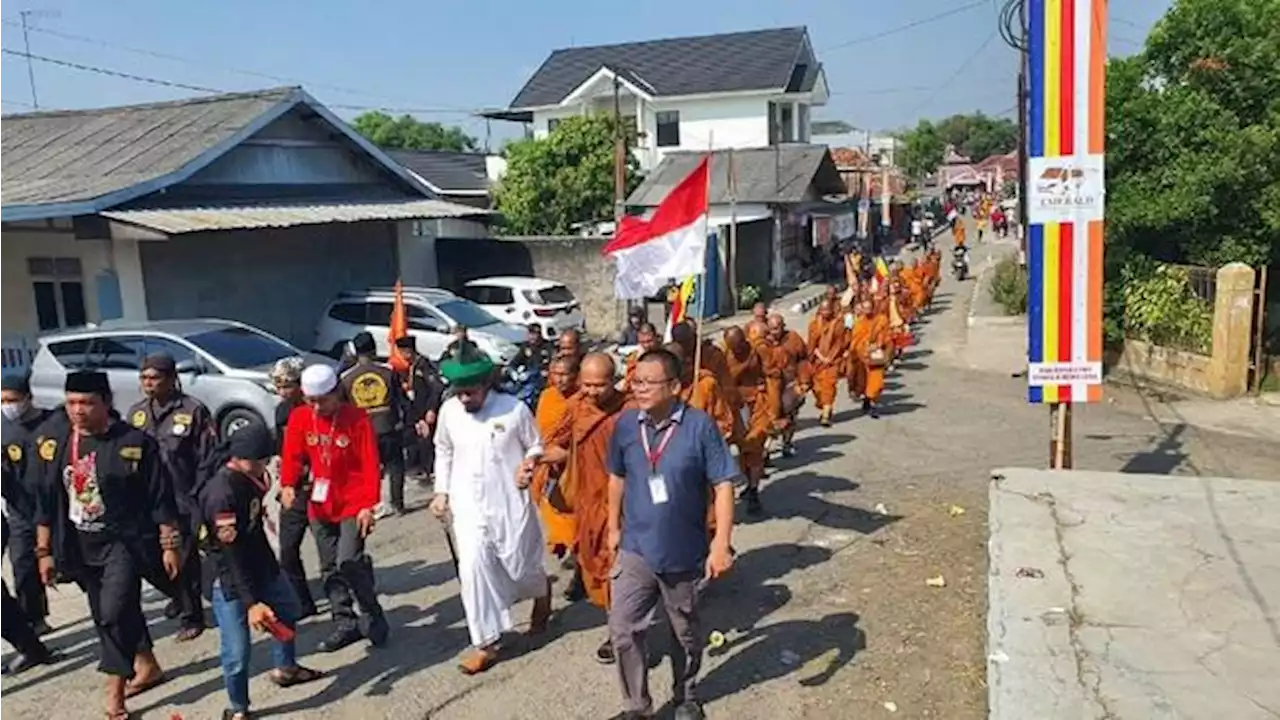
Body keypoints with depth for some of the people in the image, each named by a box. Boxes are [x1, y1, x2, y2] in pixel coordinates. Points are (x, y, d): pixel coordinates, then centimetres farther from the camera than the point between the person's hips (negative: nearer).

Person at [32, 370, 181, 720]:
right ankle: (148, 667, 37)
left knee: (115, 612, -16)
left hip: (125, 541, -5)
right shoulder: (52, 441, -3)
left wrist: (169, 545, -8)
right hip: (79, 547, 5)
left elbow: (160, 499, -10)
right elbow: (45, 501, 6)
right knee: (105, 615, 16)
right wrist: (44, 551, 7)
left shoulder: (134, 442, -15)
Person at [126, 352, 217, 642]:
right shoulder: (136, 412, 7)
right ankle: (179, 598, 41)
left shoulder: (193, 410, -11)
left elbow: (209, 458, -11)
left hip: (184, 501, -6)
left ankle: (191, 616, 16)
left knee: (186, 558, 2)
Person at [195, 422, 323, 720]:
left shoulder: (251, 473, -4)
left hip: (263, 564, 9)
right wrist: (251, 602, -30)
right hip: (231, 580, -9)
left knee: (288, 610, 26)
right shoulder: (221, 492, -30)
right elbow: (232, 554, -30)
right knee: (238, 651, -5)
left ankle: (285, 668, 49)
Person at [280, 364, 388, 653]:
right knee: (330, 568, 12)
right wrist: (288, 484, -16)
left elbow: (370, 465, -13)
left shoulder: (357, 419, -13)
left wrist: (368, 505, -18)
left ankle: (373, 617, 3)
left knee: (348, 561, -15)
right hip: (319, 506, 5)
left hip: (352, 505, -5)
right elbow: (292, 456, 4)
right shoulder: (299, 418, -1)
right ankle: (344, 623, 24)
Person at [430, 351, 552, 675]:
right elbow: (443, 452, 12)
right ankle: (486, 642, 7)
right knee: (473, 567, -6)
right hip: (468, 505, 2)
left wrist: (529, 463, -19)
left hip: (510, 502, -2)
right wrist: (441, 491, 8)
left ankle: (542, 591, 46)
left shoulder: (514, 409, -14)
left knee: (520, 565, 9)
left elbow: (535, 445, 1)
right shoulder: (449, 410, -4)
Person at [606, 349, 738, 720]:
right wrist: (614, 527, 14)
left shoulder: (699, 426, -17)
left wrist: (721, 544, -18)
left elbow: (723, 485, -14)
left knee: (685, 632, 17)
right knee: (623, 630, 0)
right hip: (635, 549, 2)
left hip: (684, 552, -2)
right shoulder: (625, 424, -6)